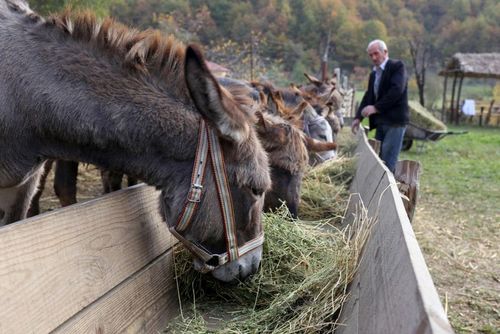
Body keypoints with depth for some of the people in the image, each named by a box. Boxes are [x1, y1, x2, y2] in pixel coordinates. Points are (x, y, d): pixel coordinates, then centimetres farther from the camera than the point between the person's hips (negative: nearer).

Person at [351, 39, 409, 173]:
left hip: (395, 121, -8)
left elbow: (396, 91, -19)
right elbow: (368, 96, 15)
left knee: (387, 161, -9)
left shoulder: (397, 66, -6)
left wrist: (376, 108, -21)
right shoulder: (373, 74, 17)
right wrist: (358, 117, 2)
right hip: (380, 122, 8)